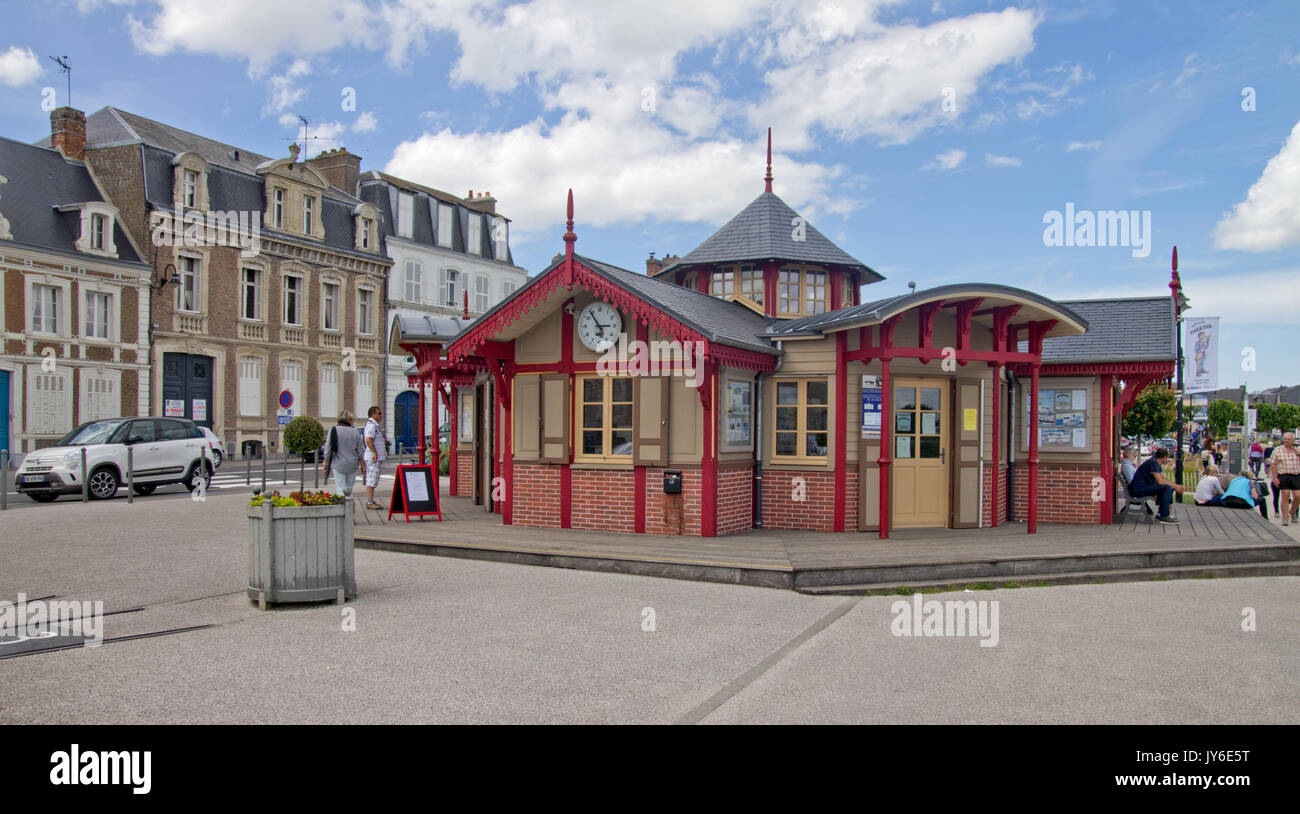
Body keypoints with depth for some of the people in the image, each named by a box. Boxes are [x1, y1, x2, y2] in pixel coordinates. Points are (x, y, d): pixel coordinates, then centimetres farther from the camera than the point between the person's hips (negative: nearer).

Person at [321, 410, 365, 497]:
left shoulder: (333, 430, -5)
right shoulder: (355, 432, -1)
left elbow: (328, 449, -4)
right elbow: (361, 451, 3)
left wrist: (325, 464, 4)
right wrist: (362, 464, 13)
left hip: (338, 465, -2)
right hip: (352, 465, 2)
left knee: (340, 489, 2)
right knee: (350, 485, 18)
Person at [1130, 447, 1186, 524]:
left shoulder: (1157, 463, 15)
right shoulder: (1153, 462, -17)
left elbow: (1163, 478, 16)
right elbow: (1160, 481, -24)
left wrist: (1176, 486, 1)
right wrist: (1175, 486, -15)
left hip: (1146, 486, 11)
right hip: (1139, 490, -11)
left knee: (1170, 487, 13)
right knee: (1167, 488, -22)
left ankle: (1160, 514, 11)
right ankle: (1164, 517, -16)